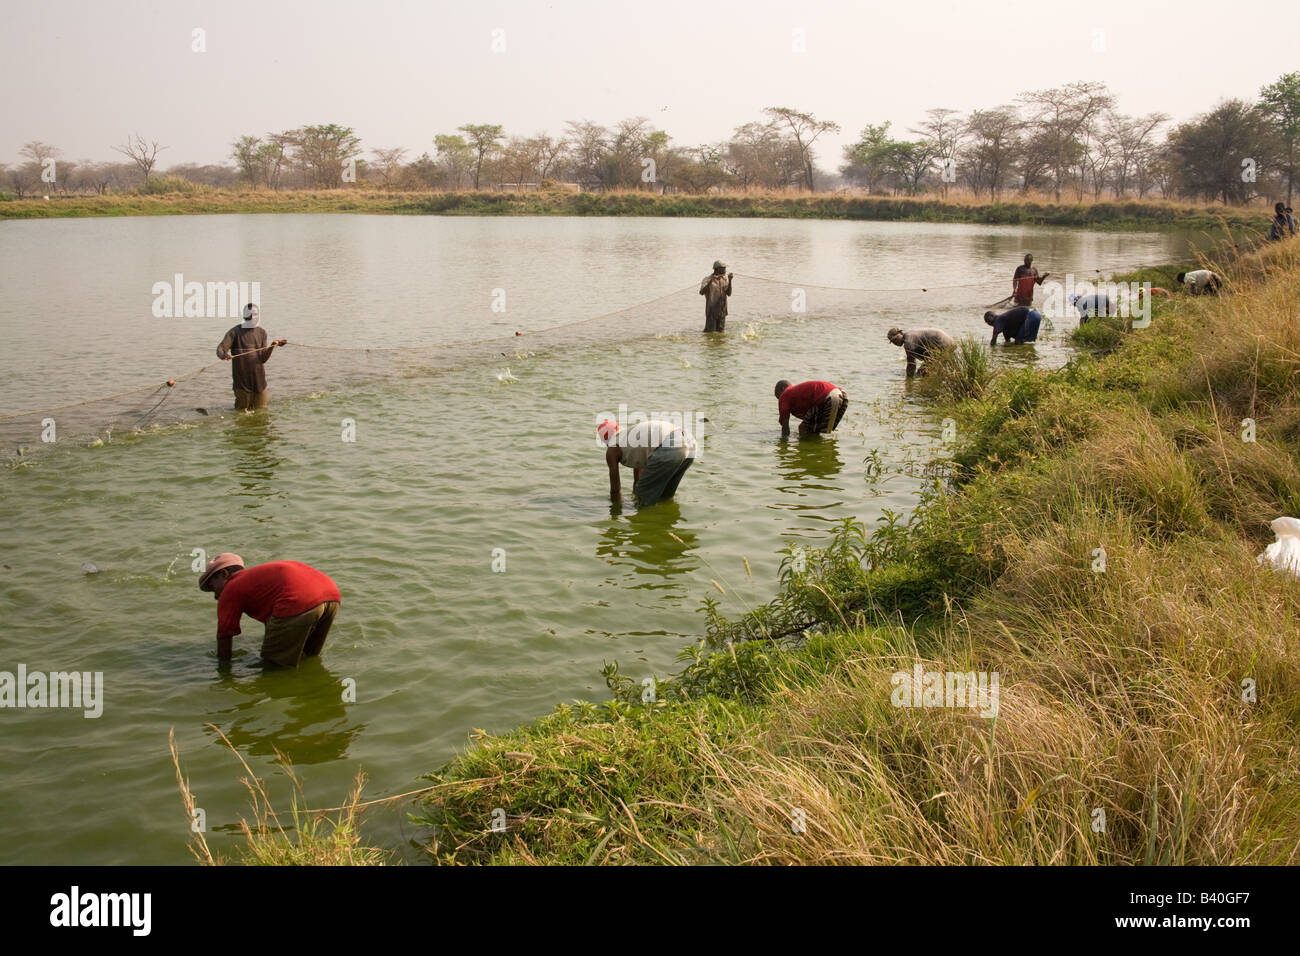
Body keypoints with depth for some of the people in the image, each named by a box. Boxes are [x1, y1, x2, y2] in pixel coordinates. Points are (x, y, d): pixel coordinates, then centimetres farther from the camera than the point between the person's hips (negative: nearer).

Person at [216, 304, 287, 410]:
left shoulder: (262, 333, 7)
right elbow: (220, 349, -14)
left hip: (258, 378, 3)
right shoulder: (235, 332, -4)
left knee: (261, 411, 10)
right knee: (242, 410, 3)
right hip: (241, 379, -3)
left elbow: (263, 359, 1)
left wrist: (273, 345, -15)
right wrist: (223, 355, -38)